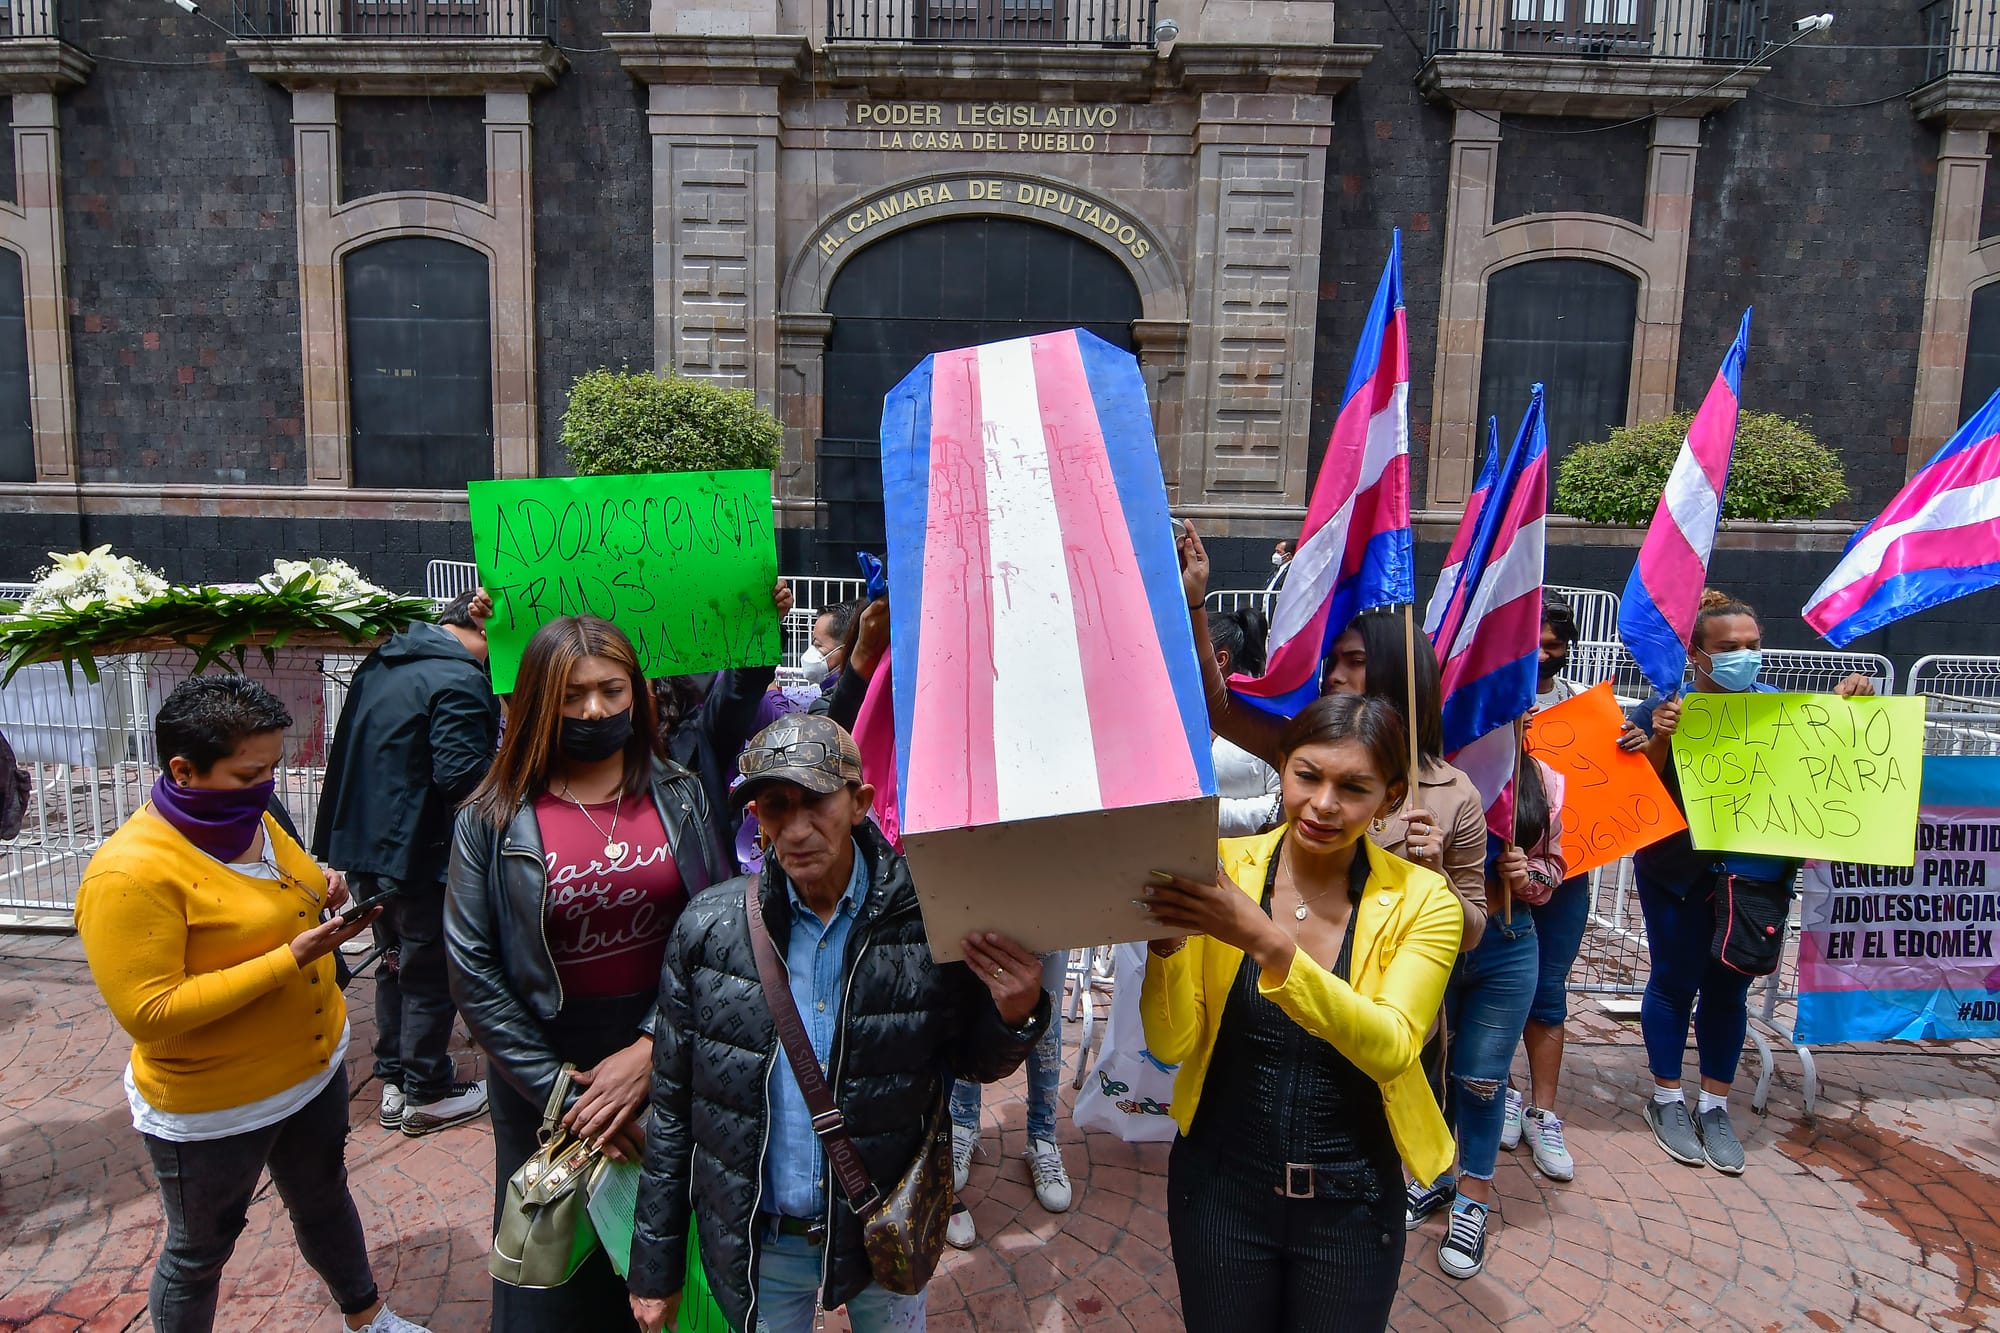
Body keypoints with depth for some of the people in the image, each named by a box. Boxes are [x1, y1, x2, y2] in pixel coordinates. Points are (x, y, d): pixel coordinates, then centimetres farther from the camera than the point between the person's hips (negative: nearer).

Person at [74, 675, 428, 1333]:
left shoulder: (253, 820, -3)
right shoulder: (128, 873, -27)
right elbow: (149, 1012, -28)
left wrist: (324, 900, -8)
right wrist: (288, 959, -31)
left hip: (315, 1068, 7)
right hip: (211, 1108, -7)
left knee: (324, 1202, 28)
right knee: (200, 1252, 18)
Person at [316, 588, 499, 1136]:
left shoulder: (379, 664, 10)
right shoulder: (459, 680, -21)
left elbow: (351, 752, 17)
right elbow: (461, 774, -28)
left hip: (365, 842, 9)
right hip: (420, 852, -9)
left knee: (395, 962, 21)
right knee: (430, 975, 5)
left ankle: (393, 1082, 32)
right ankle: (426, 1095, 18)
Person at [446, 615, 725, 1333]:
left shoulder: (680, 796, -3)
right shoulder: (493, 820, -7)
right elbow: (474, 972, -8)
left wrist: (650, 1050, -15)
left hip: (663, 1061, 1)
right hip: (546, 1066, -1)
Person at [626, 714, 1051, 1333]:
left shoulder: (930, 921, -16)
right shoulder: (708, 929, -12)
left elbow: (972, 1063, -2)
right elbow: (672, 1108, -3)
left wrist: (1015, 1015, -24)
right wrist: (655, 1268, 2)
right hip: (758, 1249, 1)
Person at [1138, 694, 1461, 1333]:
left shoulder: (1422, 901, -11)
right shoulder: (1220, 869, -10)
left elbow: (1391, 1049, -25)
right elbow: (1172, 1045, -11)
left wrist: (1266, 942, -37)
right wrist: (1166, 941, -30)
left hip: (1351, 1202, 0)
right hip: (1221, 1186, 1)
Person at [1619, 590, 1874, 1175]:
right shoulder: (1664, 709, -8)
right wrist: (1660, 741, -27)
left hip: (1756, 873, 3)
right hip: (1678, 874, -3)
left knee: (1729, 988, 12)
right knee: (1675, 982, 7)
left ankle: (1714, 1107, 27)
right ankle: (1667, 1100, 25)